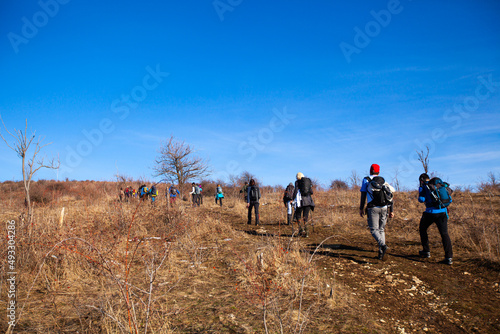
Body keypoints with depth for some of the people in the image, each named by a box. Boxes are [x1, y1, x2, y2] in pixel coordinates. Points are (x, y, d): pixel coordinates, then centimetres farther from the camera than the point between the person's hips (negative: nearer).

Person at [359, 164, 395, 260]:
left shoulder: (366, 180, 7)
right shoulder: (384, 181, 17)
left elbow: (363, 195, 1)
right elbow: (390, 196, 12)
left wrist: (361, 209, 5)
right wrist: (391, 211, 13)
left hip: (373, 208, -4)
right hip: (384, 208, 4)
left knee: (374, 229, -1)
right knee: (381, 229, 13)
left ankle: (383, 245, -26)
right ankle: (381, 253, 9)